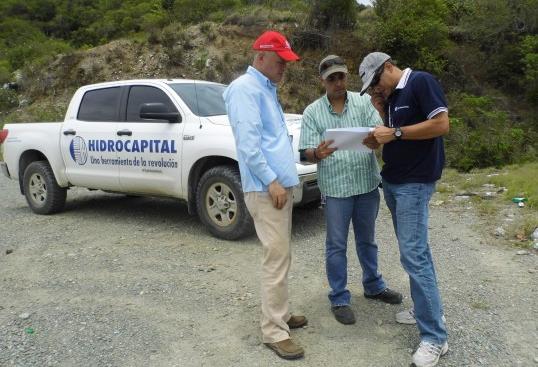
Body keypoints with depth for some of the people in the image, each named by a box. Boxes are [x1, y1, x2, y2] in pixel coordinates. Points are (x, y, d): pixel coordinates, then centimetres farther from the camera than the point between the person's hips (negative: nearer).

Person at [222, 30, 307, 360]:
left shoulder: (267, 89, 20)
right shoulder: (245, 88, -10)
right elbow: (248, 142, -19)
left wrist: (282, 180, 16)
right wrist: (271, 181, -19)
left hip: (281, 184, 10)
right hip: (266, 188, -10)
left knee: (281, 257, 15)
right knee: (277, 258, -6)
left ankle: (280, 314, 27)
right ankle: (275, 332, 4)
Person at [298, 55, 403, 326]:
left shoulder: (363, 101, 5)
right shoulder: (312, 112, -1)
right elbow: (307, 153, -5)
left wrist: (376, 139, -26)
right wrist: (318, 154, -29)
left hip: (367, 182, 3)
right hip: (335, 187, -2)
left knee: (367, 240, 19)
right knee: (337, 245, 6)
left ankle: (373, 286, 38)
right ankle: (339, 299, 20)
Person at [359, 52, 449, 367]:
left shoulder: (421, 82, -10)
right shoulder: (391, 95, 15)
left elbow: (442, 125, -19)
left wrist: (395, 132, -19)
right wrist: (381, 111, 4)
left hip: (414, 183, -9)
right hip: (392, 182, 9)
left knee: (414, 255, -11)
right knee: (414, 250, 15)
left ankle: (435, 337, -3)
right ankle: (428, 307, 28)